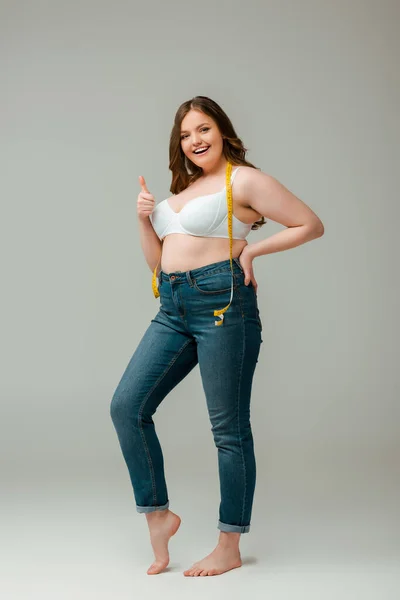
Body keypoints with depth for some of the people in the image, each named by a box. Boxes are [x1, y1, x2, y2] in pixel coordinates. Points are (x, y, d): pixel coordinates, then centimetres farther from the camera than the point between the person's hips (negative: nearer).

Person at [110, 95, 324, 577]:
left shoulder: (243, 180, -2)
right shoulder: (182, 189, 20)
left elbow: (312, 225, -3)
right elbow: (157, 261, 21)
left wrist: (251, 249, -7)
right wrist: (144, 219, 6)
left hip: (222, 303, -8)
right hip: (174, 308, 8)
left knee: (229, 427, 0)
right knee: (126, 407, 0)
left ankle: (229, 549, 12)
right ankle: (157, 515, 15)